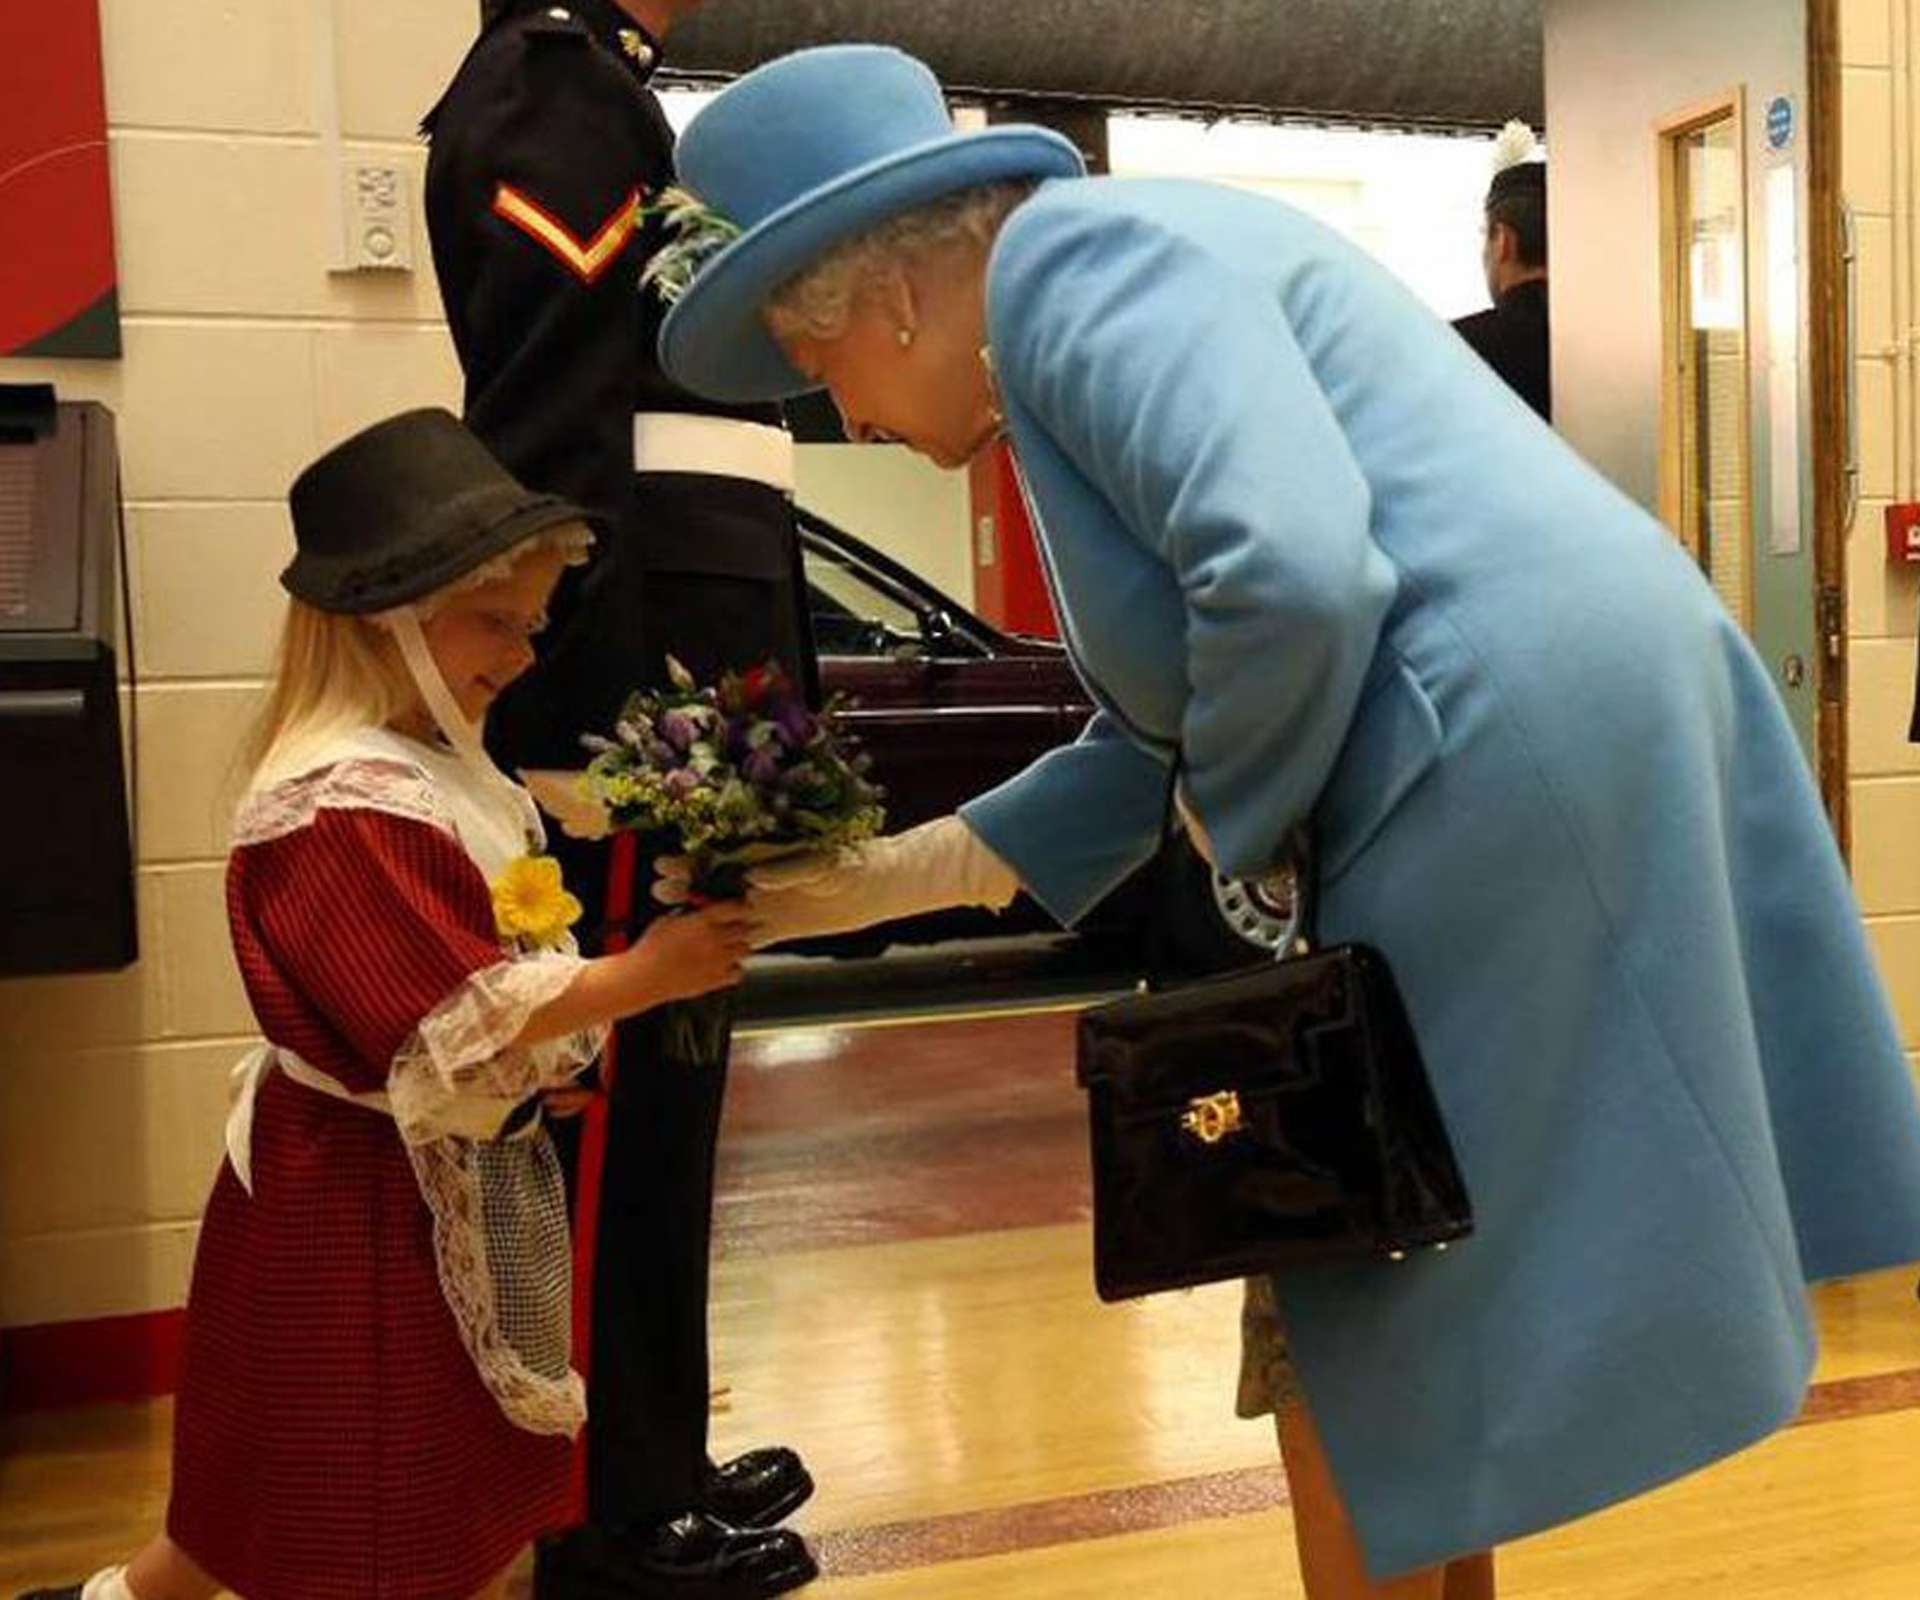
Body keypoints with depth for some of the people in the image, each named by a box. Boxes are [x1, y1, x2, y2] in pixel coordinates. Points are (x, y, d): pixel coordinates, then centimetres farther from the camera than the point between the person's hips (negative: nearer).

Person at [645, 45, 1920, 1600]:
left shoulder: (1070, 257, -9)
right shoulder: (1097, 289, 21)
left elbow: (1292, 572, -27)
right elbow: (1175, 727, 24)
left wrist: (1232, 850, -9)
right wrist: (913, 871, 23)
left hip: (1518, 745, -10)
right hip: (1567, 725, 10)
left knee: (1356, 1316, 7)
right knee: (1408, 1283, 22)